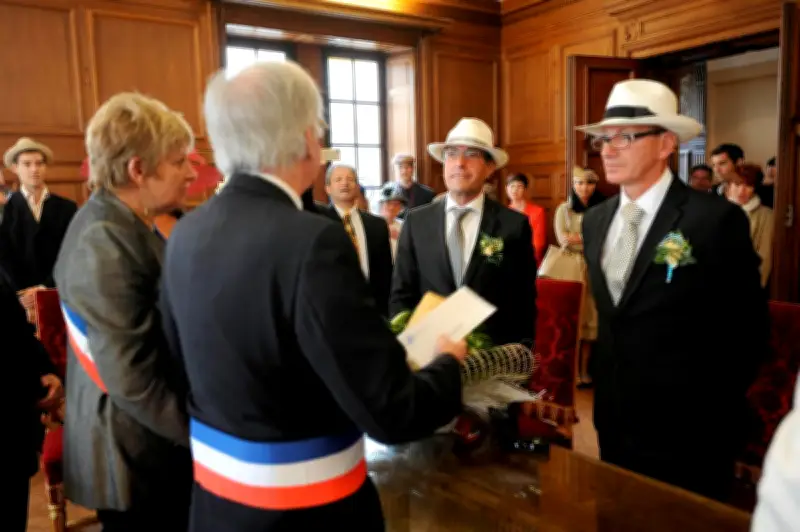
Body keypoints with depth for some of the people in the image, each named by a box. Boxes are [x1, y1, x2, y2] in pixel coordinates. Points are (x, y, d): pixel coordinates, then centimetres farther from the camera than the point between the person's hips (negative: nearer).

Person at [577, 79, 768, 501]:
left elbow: (748, 328, -9)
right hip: (613, 423, 6)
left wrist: (715, 412, -6)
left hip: (686, 431, -5)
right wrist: (603, 384, 11)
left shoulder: (717, 218, -15)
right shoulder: (594, 220, 4)